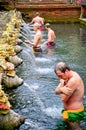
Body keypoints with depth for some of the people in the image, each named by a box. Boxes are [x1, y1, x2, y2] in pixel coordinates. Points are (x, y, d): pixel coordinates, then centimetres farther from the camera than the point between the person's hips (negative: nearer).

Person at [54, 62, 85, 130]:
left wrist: (62, 85, -13)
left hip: (74, 113, -10)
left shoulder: (73, 80, -28)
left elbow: (64, 99, -23)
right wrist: (61, 88, -23)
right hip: (71, 111, 10)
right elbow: (56, 92, -1)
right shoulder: (67, 77, 2)